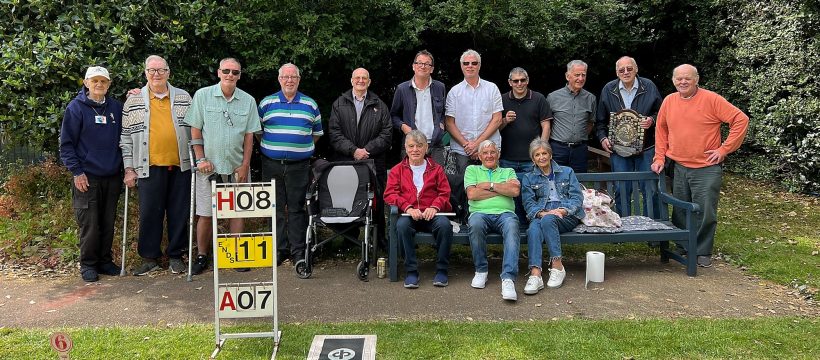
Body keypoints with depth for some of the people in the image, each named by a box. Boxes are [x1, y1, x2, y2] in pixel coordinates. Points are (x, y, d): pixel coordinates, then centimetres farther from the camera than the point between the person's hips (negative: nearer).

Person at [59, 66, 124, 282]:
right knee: (89, 224, -1)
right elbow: (66, 143, -3)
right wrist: (77, 171, -8)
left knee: (108, 222, 10)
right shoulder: (75, 107, -3)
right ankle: (88, 264, 12)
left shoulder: (116, 107, 8)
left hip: (112, 176, 4)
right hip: (87, 177, -4)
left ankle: (105, 260, 22)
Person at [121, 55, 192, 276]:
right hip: (149, 167, -1)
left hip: (180, 166, 1)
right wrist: (129, 169, 1)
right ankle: (149, 258, 16)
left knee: (179, 212, 6)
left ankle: (176, 256, 19)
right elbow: (126, 137, 6)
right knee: (149, 213, 3)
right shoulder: (133, 102, 6)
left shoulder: (184, 98, 9)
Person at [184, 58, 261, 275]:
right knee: (205, 214, 2)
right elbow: (195, 130, 2)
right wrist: (201, 159, -5)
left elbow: (249, 135, 6)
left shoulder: (248, 101, 5)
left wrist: (245, 165, 0)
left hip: (237, 167, 2)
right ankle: (202, 257, 14)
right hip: (209, 166, -1)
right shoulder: (202, 96, 1)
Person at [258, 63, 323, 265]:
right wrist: (269, 147, 6)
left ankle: (298, 252, 9)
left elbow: (317, 132, 15)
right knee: (275, 208, 6)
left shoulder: (310, 105, 8)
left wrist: (304, 148, 7)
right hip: (272, 164, 1)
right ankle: (277, 250, 16)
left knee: (297, 208, 2)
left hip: (299, 165, 0)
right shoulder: (267, 103, 6)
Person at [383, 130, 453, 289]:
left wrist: (434, 207, -12)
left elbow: (444, 193, 10)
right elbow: (389, 194, 5)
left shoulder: (436, 169, 20)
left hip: (431, 214, 0)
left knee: (445, 225, -33)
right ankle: (411, 271, -25)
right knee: (402, 225, -35)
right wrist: (408, 207, -13)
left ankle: (441, 270, -17)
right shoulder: (397, 170, 18)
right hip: (409, 214, 0)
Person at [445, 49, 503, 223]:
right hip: (461, 150, 0)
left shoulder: (492, 89, 8)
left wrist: (478, 142, -8)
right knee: (462, 185, -4)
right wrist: (466, 144, -7)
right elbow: (449, 123, 4)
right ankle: (463, 221, 5)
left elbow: (497, 119, 2)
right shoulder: (454, 91, 10)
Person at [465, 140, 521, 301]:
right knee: (476, 224, -37)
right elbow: (472, 194, 3)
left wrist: (489, 185, 2)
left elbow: (515, 191, 4)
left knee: (512, 227, -35)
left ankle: (508, 279, -44)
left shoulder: (508, 171, 26)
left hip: (505, 213, 1)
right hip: (480, 212, -1)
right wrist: (503, 188, 5)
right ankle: (481, 270, -17)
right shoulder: (472, 170, 23)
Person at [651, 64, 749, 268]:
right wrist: (659, 157, 9)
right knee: (680, 212, 11)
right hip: (679, 167, 4)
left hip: (707, 168, -4)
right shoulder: (669, 101, 5)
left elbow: (741, 120, -9)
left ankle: (703, 253, 12)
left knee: (705, 213, -2)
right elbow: (661, 129, 17)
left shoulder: (711, 99, -8)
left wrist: (724, 149, -11)